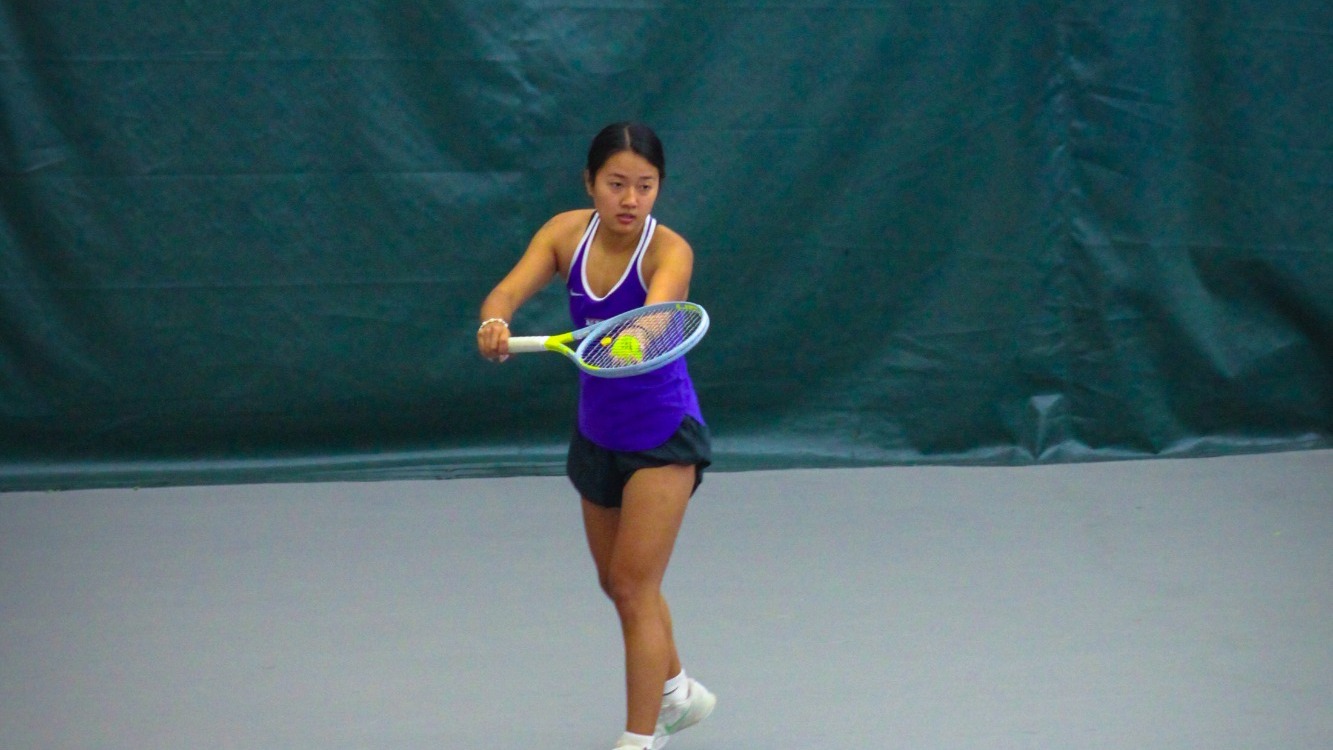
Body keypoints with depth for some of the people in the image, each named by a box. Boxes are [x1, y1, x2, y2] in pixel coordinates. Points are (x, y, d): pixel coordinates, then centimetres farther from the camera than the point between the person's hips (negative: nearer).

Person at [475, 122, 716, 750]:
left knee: (634, 585, -12)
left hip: (663, 434, -6)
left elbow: (659, 309, -43)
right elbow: (508, 291, -24)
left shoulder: (669, 250, -22)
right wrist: (495, 323, -47)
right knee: (617, 581, 20)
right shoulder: (565, 233, -9)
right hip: (597, 431, 6)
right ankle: (676, 691, 45)